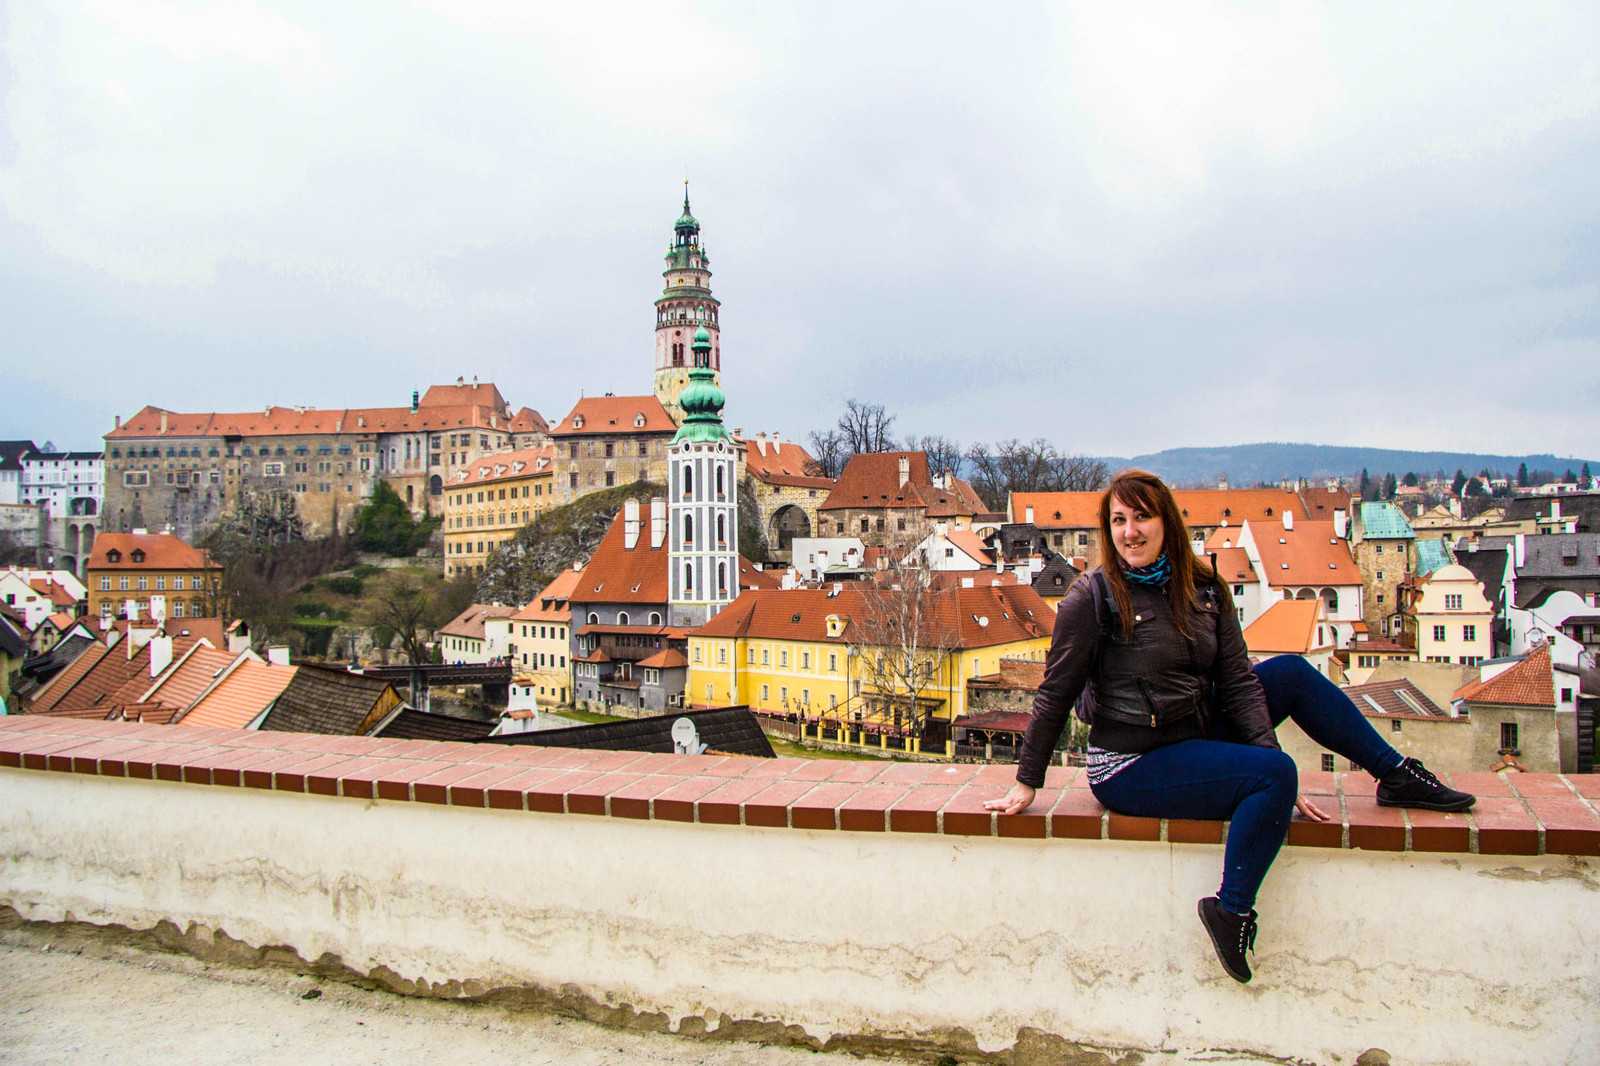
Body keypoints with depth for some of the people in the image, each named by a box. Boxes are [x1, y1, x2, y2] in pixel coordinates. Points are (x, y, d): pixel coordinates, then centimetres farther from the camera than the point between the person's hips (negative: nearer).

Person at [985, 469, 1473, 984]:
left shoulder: (1205, 589, 4)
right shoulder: (1092, 598, -12)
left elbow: (1237, 681, 2)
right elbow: (1056, 694, -10)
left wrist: (1269, 750, -11)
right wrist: (1027, 783, -8)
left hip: (1196, 737, 6)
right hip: (1131, 766, -6)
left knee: (1291, 672, 3)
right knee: (1274, 774, -23)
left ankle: (1397, 775, 13)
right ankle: (1231, 911, -14)